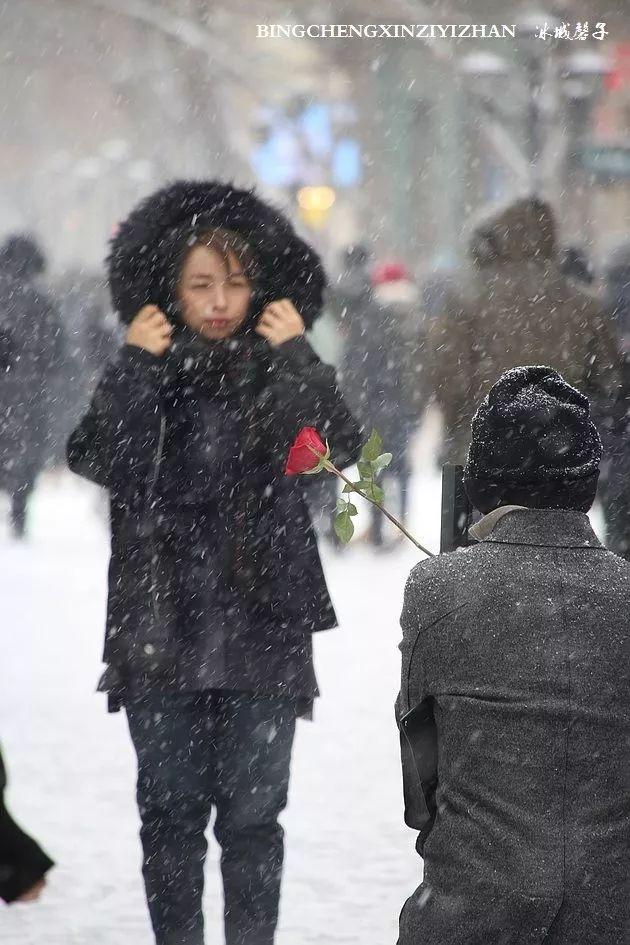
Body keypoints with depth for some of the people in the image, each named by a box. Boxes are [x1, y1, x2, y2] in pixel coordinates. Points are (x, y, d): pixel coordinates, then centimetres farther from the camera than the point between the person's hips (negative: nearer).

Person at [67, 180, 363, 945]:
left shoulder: (279, 373, 3)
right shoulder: (142, 375, 2)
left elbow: (340, 449, -14)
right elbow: (104, 464, -15)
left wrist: (295, 357, -15)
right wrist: (135, 365, -16)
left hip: (262, 631, 0)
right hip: (162, 630, 1)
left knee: (252, 812, 2)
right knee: (171, 810, 6)